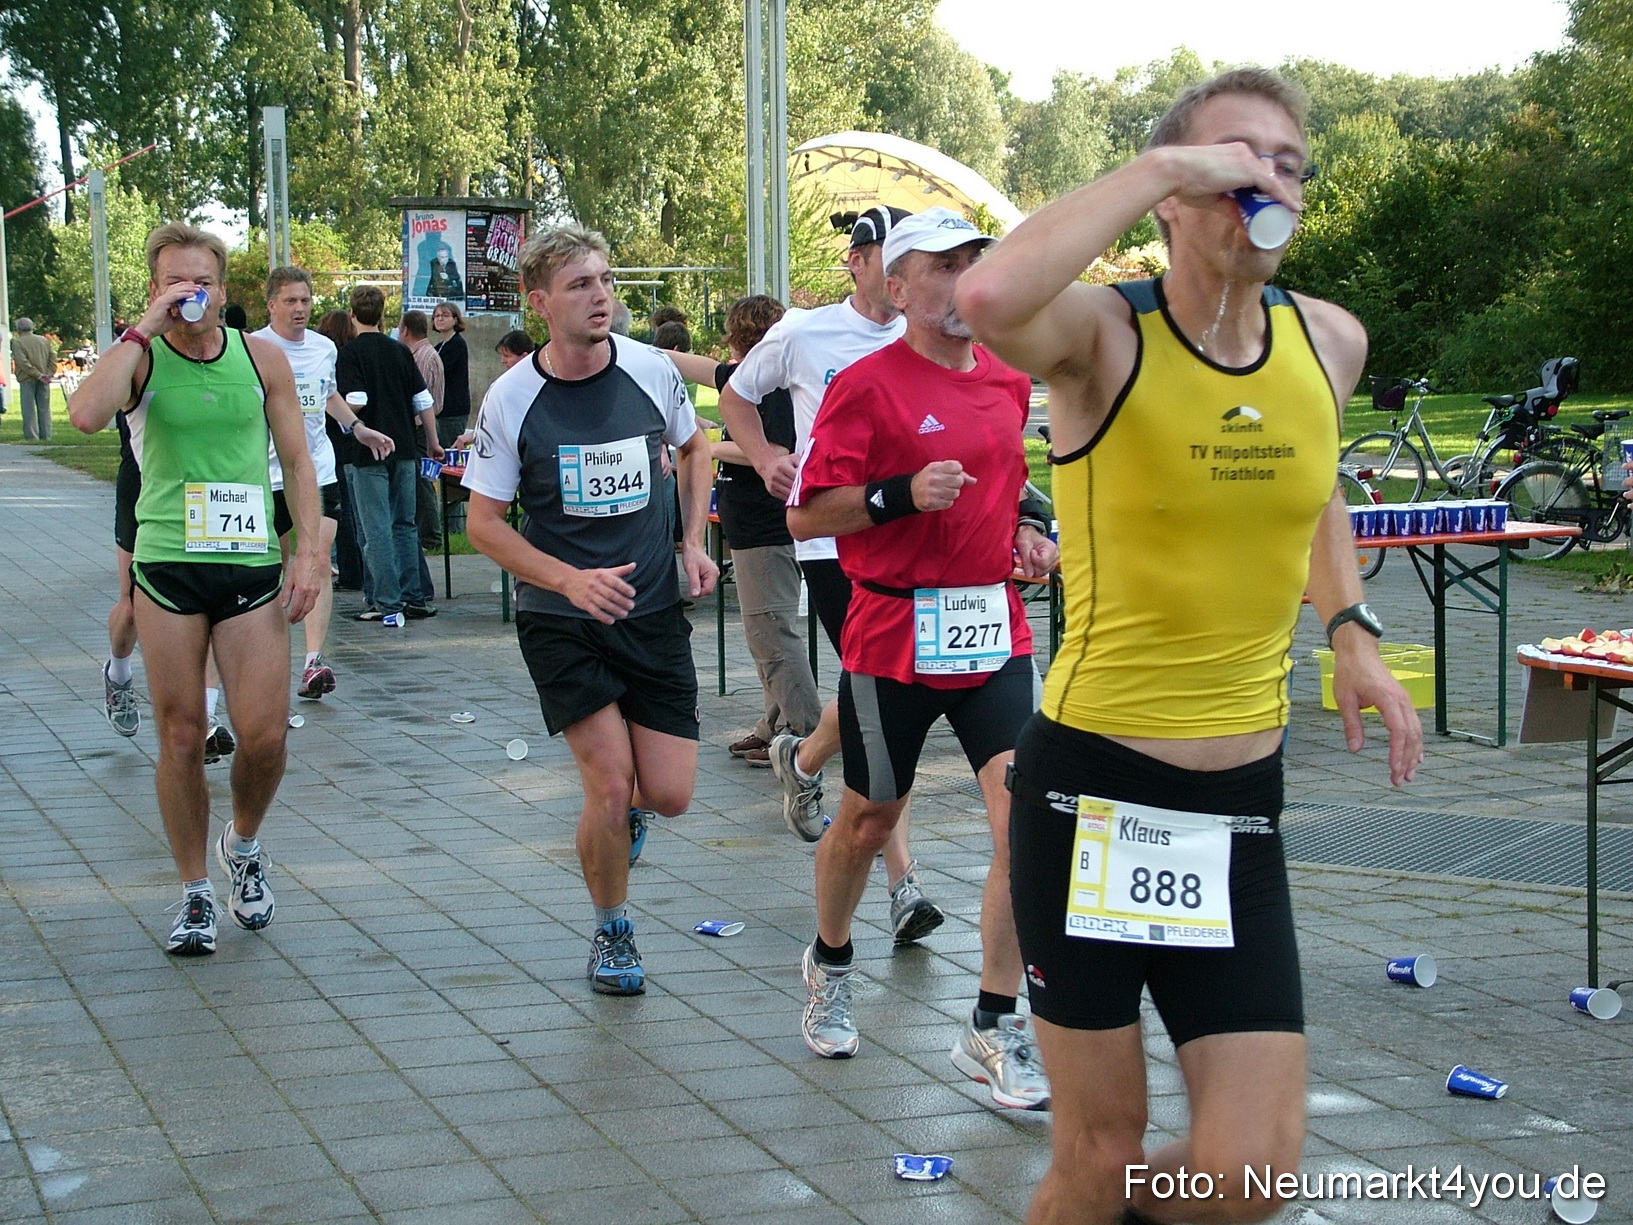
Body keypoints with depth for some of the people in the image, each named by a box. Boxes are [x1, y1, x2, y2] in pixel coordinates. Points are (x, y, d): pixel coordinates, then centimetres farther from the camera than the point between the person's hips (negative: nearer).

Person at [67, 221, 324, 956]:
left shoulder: (262, 358, 5)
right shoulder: (140, 358, -1)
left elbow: (297, 461, 10)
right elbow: (86, 414, -23)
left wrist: (309, 550, 0)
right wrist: (145, 328, -18)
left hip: (252, 566, 1)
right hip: (167, 568, -1)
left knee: (264, 736, -5)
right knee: (181, 739, 3)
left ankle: (243, 845, 26)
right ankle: (195, 894, 18)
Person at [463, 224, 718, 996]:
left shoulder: (651, 371, -4)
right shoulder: (512, 398, -10)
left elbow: (693, 447, 17)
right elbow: (483, 522, -5)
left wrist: (693, 543, 5)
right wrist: (572, 580, -19)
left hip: (653, 608, 2)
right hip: (559, 616, -2)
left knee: (669, 795, -3)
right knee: (610, 783, -11)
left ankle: (622, 809, 36)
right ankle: (612, 932, 15)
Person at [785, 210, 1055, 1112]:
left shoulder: (1010, 382, 11)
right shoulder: (865, 385, -8)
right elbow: (806, 515, -11)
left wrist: (1022, 534, 8)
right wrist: (903, 494, -23)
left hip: (995, 629, 4)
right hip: (894, 637, -4)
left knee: (1026, 820, -11)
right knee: (868, 820, 12)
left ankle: (994, 1029, -1)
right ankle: (830, 964, 42)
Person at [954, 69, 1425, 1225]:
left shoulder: (1332, 341, 4)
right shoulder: (1104, 333, -13)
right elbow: (989, 298, -38)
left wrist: (1353, 630, 14)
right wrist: (1158, 166, -27)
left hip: (1242, 805, 4)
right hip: (1092, 790, -4)